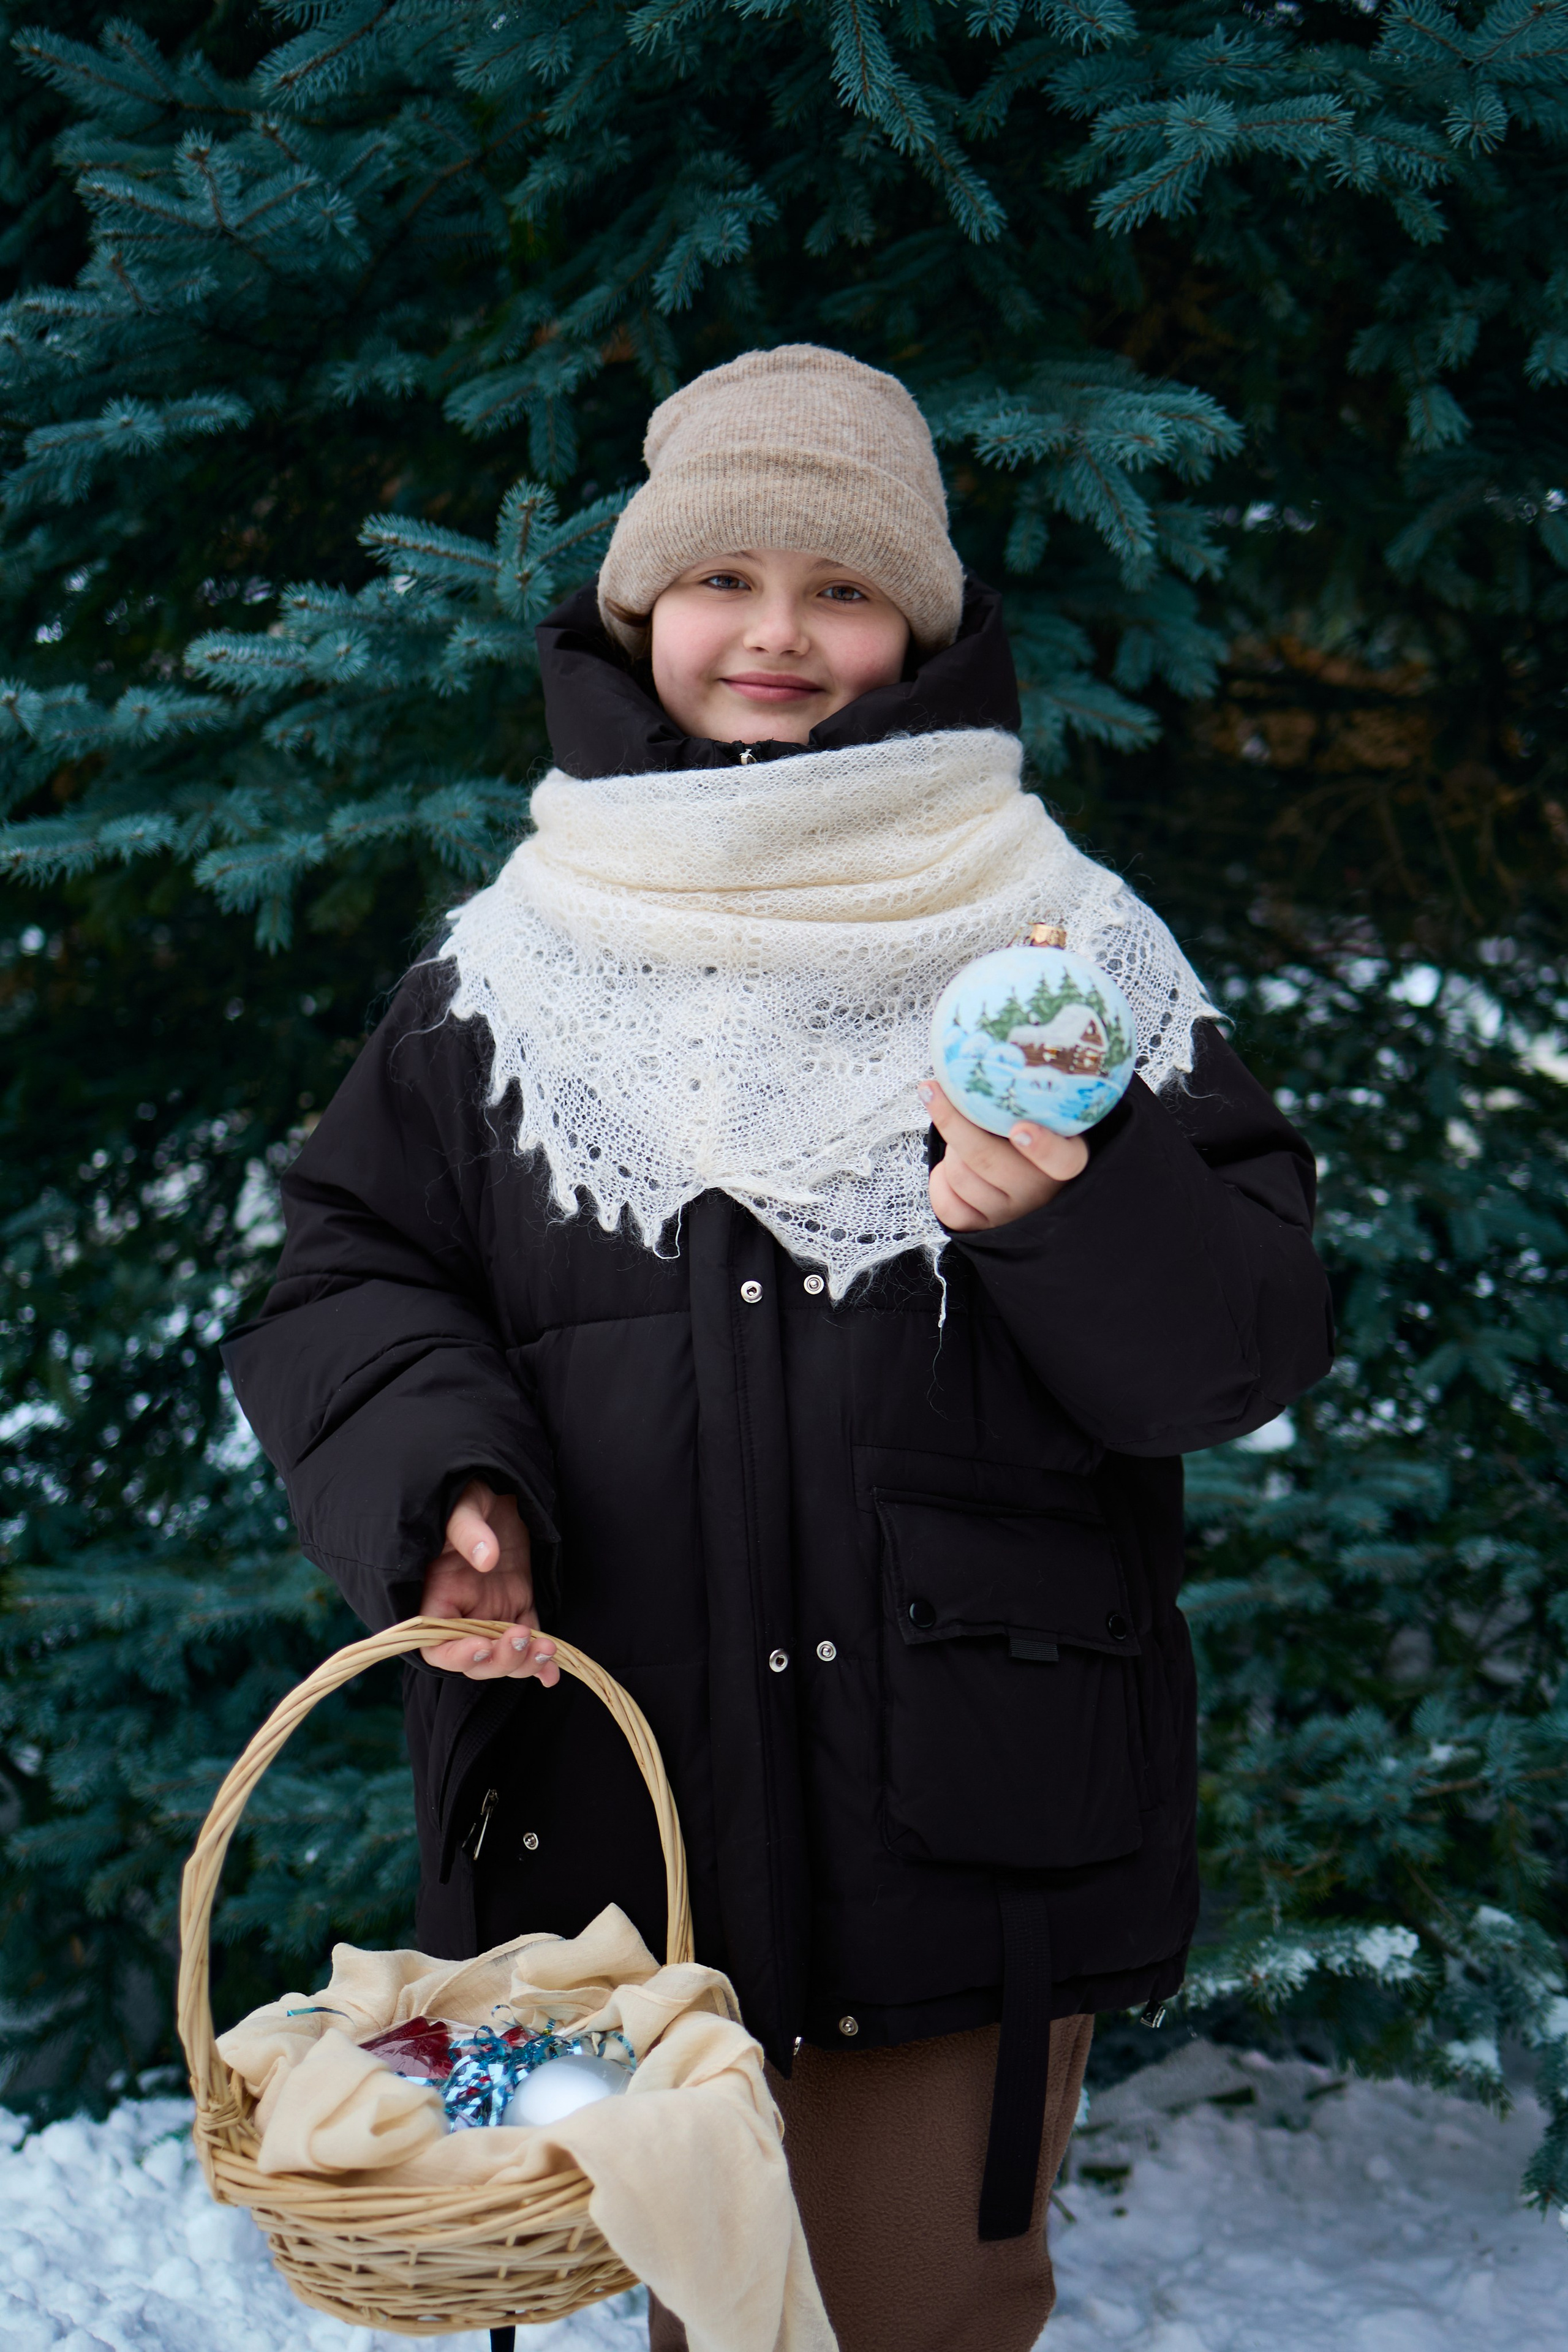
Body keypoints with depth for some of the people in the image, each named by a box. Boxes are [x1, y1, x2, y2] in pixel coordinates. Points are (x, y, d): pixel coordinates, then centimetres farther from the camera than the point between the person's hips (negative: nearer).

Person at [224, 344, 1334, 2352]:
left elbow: (1253, 1343, -3)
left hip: (963, 1821, -2)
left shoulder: (1066, 948, 0)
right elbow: (351, 1273, 9)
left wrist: (1072, 1219, -23)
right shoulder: (512, 965, 6)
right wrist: (435, 1482, -10)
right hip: (609, 1808, 2)